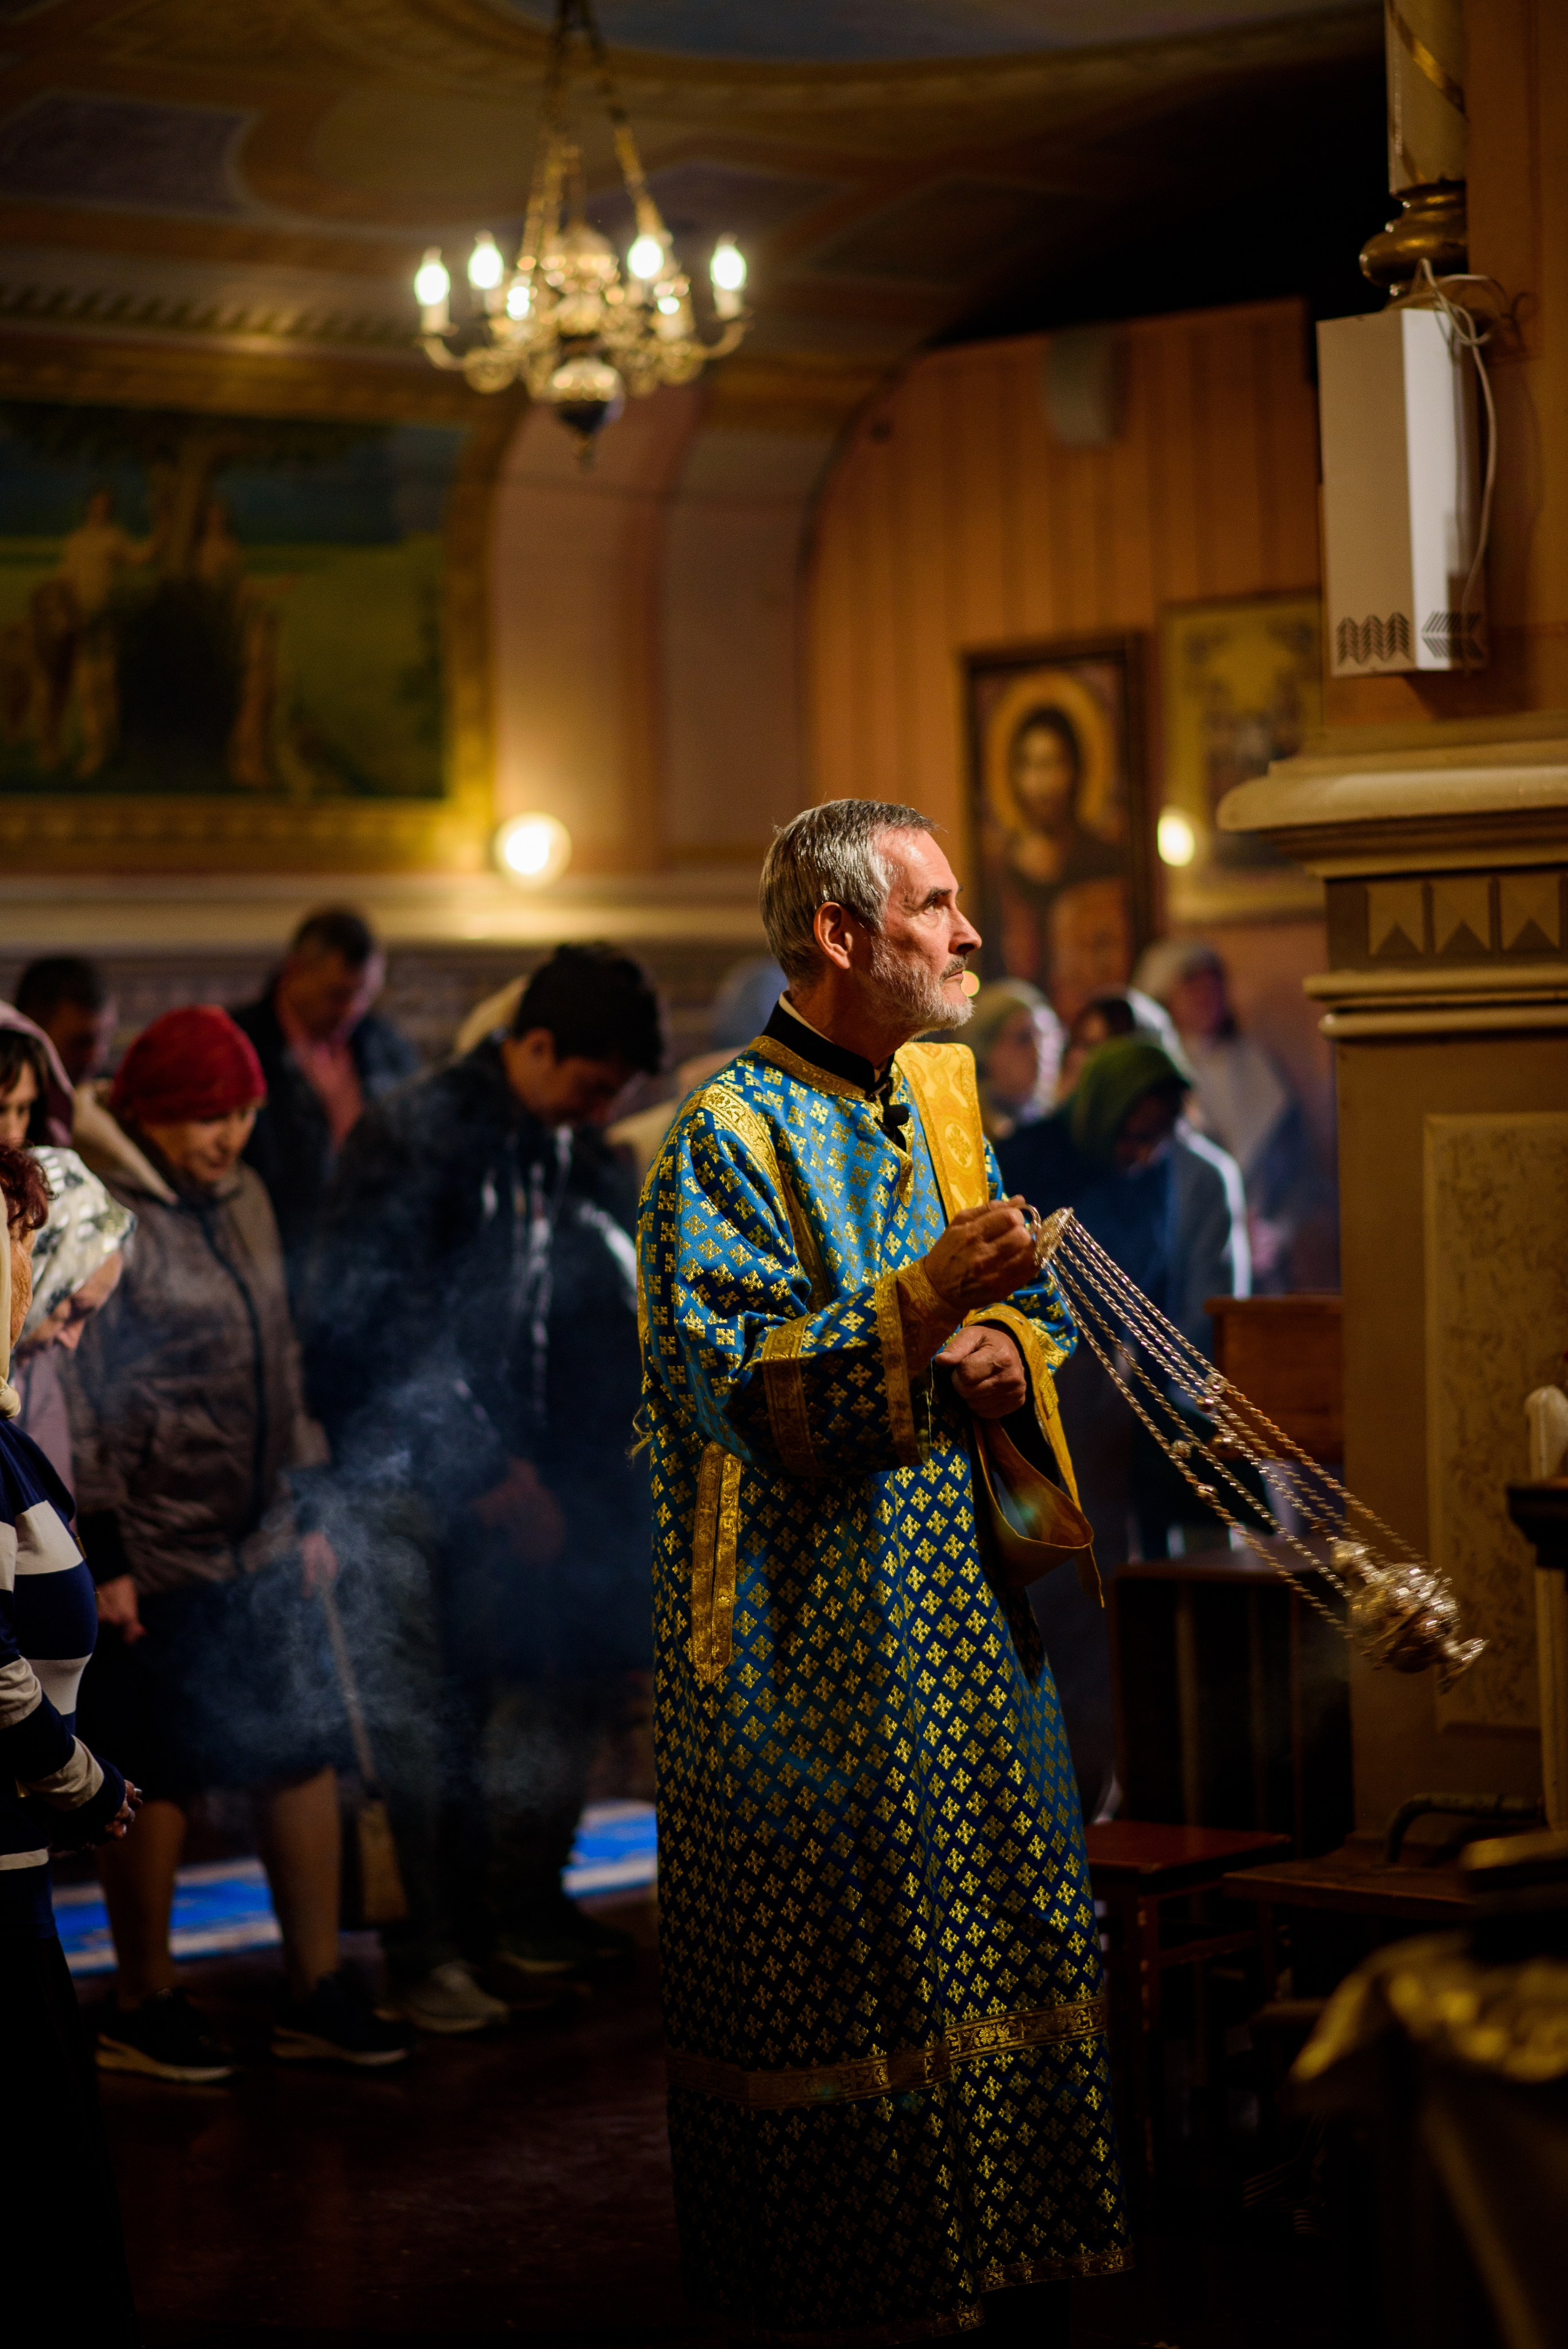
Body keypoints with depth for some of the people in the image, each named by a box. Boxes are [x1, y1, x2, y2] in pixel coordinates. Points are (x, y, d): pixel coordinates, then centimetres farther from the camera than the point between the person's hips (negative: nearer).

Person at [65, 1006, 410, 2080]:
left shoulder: (242, 1198, 10)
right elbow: (75, 1399, -13)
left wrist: (307, 1511, 17)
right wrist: (104, 1558, -14)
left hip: (262, 1542, 7)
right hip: (159, 1553, -7)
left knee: (306, 1749, 7)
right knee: (160, 1773, 2)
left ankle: (318, 1990, 17)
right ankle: (144, 2006, 16)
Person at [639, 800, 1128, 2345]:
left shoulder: (940, 1101, 13)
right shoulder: (729, 1134, -10)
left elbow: (1034, 1305, 17)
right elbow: (731, 1377, -19)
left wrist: (1008, 1350, -5)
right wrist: (923, 1303, -27)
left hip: (963, 1613, 8)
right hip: (813, 1628, -8)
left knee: (1000, 1952, 10)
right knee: (836, 1976, -3)